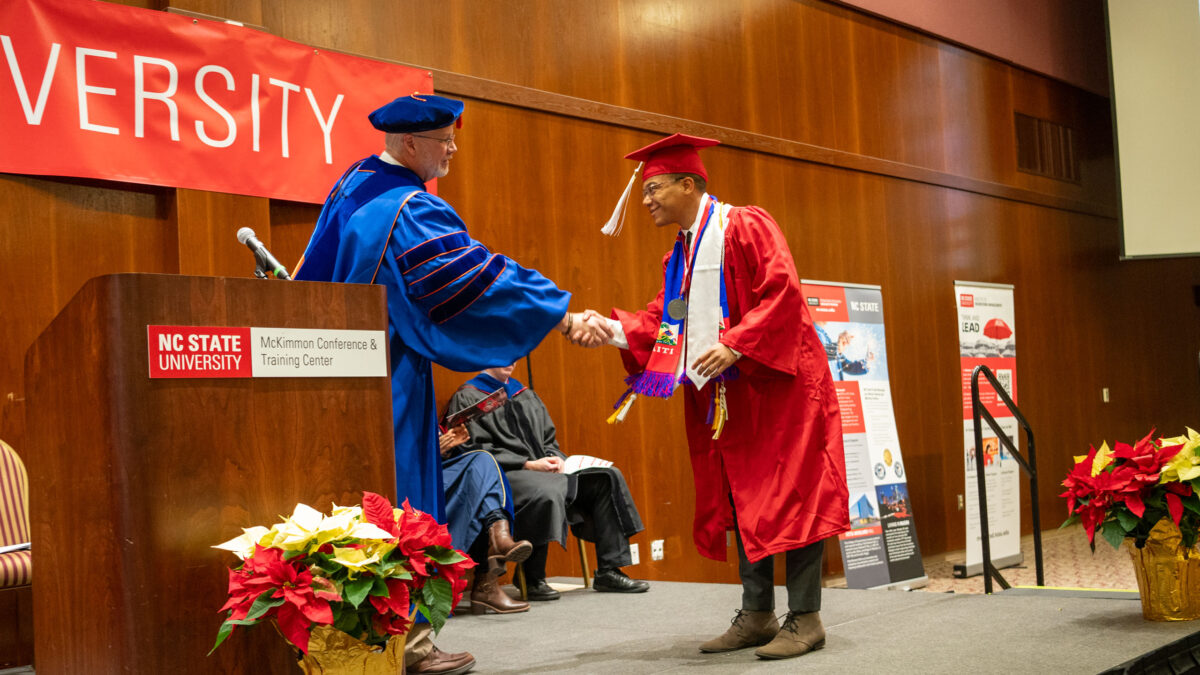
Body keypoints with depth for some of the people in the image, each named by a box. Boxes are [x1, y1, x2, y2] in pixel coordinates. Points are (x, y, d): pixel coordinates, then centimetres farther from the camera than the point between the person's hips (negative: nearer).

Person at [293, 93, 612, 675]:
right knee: (397, 501, -2)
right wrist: (565, 316, -24)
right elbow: (480, 278, -25)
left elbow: (318, 269, 22)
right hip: (388, 379, -9)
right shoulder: (412, 213, -19)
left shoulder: (354, 181, 10)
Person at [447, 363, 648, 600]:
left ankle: (608, 571, -13)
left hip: (541, 469, 7)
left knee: (608, 477, -10)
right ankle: (533, 580, -26)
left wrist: (555, 458, -3)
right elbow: (476, 451, -9)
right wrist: (528, 465, -17)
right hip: (504, 475, -7)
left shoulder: (525, 395, 23)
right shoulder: (467, 398, 1)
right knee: (546, 493, -39)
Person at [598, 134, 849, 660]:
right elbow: (662, 320, 11)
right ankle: (757, 616, 16)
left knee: (788, 498, -6)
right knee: (741, 502, 9)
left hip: (776, 384, -8)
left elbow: (783, 294, -17)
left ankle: (805, 619, 0)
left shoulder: (744, 226, -8)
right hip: (724, 396, 8)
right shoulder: (678, 256, 17)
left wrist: (735, 345, -25)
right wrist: (613, 329, -4)